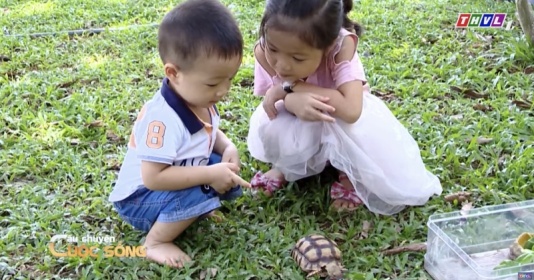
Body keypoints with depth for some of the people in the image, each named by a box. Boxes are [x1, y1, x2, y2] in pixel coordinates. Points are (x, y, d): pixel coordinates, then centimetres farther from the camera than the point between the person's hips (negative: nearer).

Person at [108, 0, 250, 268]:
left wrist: (227, 147, -9)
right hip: (139, 198, -8)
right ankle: (155, 242, -11)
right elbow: (153, 178, -36)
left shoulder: (199, 98, -7)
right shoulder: (163, 119, -35)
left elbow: (210, 132, 13)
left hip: (175, 184, 8)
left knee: (227, 175, -5)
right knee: (199, 194, -32)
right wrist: (210, 174, -34)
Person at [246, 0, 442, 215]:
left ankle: (352, 173, 4)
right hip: (302, 131, 3)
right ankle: (287, 166, 5)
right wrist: (293, 101, -45)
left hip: (341, 120, -2)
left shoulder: (342, 45, -37)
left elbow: (351, 110, -45)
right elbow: (272, 98, -19)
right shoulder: (264, 52, -28)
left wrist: (292, 86, -42)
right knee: (271, 129, -31)